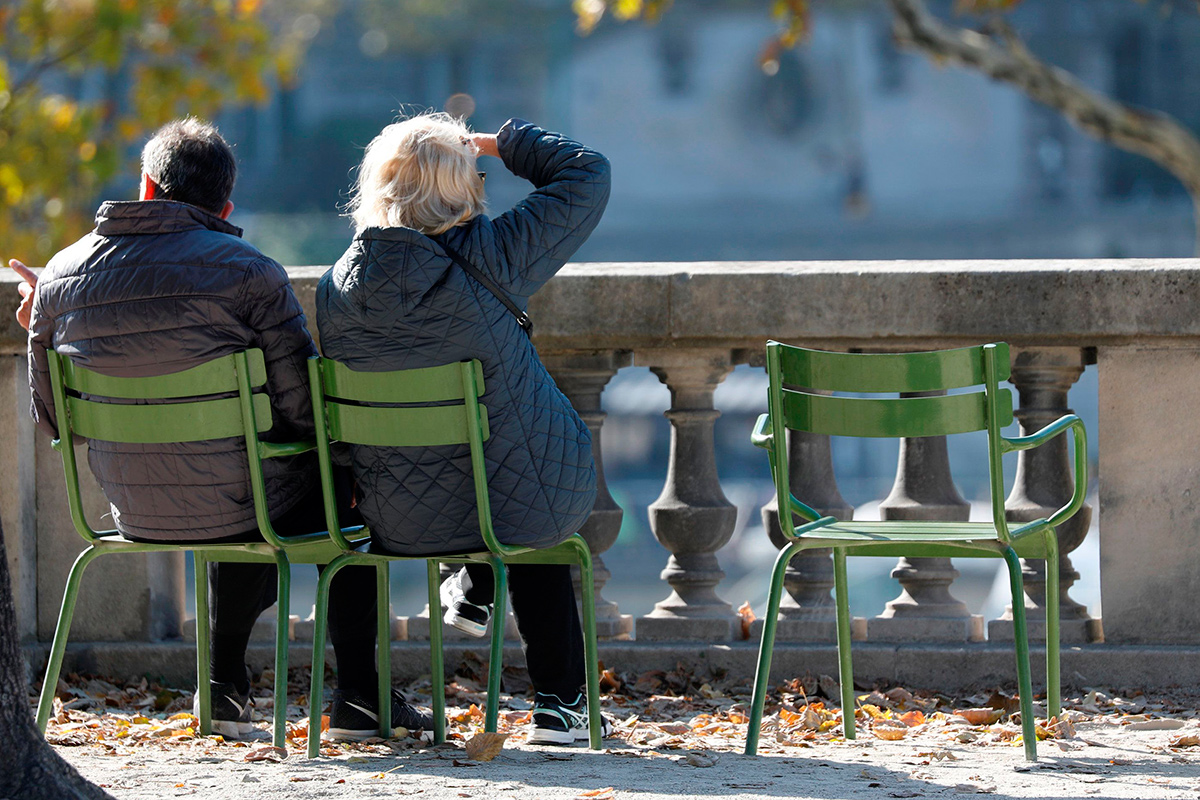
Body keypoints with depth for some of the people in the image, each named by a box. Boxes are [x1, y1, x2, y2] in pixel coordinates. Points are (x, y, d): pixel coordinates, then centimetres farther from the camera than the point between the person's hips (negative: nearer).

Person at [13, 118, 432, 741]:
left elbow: (53, 419, 7)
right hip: (236, 506, -5)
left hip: (134, 513, 5)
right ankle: (357, 699, 25)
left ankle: (225, 685, 39)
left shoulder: (58, 279, -2)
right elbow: (305, 408, -14)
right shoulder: (249, 273, -16)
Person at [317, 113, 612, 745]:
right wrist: (502, 142, 4)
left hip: (399, 524, 3)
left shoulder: (336, 287, -9)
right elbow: (587, 174, -9)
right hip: (524, 510, -3)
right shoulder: (488, 259, -20)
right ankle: (561, 702, 39)